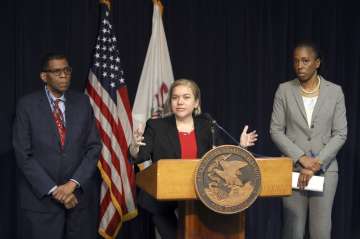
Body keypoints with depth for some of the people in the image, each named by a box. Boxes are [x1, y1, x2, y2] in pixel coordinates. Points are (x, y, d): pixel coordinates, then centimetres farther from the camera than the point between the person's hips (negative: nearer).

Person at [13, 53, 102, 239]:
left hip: (78, 195, 2)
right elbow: (23, 155, -7)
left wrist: (73, 183, -10)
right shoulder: (27, 105, -4)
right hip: (40, 197, -2)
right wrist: (53, 190, -12)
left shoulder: (82, 102, 4)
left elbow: (94, 147, 2)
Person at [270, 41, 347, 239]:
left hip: (325, 169, 0)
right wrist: (301, 158, -12)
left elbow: (340, 134, -1)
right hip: (293, 168, 0)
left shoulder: (334, 91, 2)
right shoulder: (284, 90, 1)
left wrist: (317, 163, -11)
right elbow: (275, 131, -1)